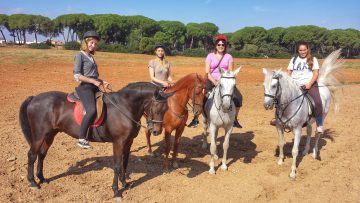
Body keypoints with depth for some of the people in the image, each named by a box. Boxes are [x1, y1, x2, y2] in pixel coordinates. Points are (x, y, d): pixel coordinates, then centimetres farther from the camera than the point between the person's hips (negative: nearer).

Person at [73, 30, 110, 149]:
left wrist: (103, 82, 6)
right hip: (85, 87, -9)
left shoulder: (91, 57, 20)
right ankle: (82, 138, -23)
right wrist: (94, 81, -17)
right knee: (92, 110, -28)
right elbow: (77, 75, -12)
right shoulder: (80, 55, -3)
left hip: (94, 87, 9)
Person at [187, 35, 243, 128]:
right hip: (212, 81, -1)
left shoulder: (229, 57, 6)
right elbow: (207, 72, -5)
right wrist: (215, 82, -19)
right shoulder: (210, 56, 3)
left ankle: (235, 119, 3)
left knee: (238, 97, -15)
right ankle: (195, 119, -6)